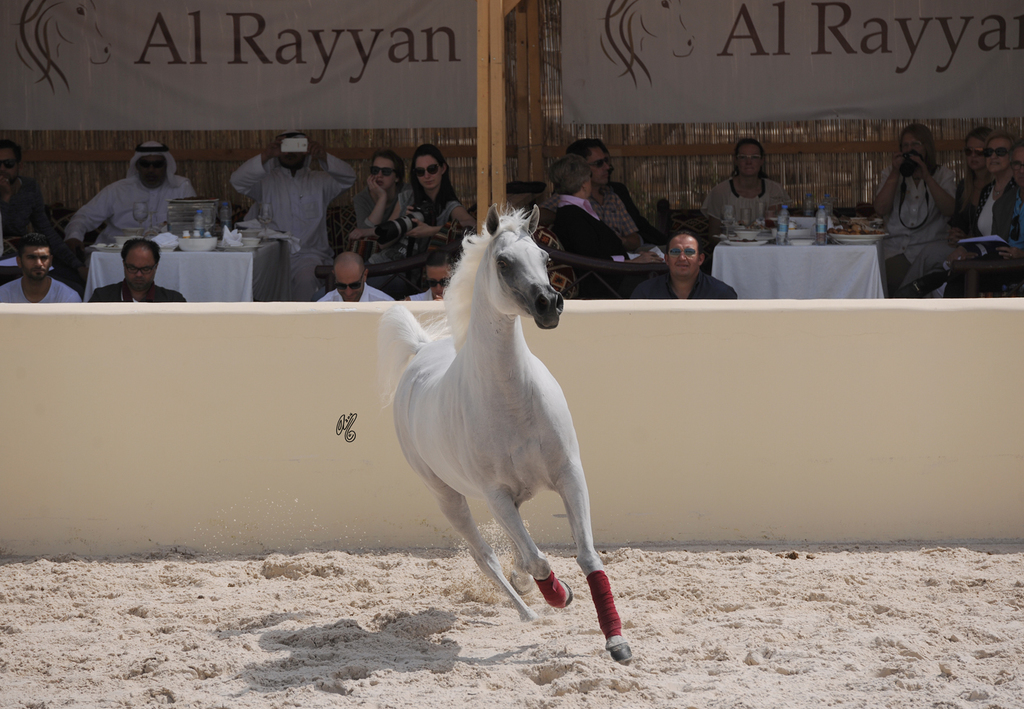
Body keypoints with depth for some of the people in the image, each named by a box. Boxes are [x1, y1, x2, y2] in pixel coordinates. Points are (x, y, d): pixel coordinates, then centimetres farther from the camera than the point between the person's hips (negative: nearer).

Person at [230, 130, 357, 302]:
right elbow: (238, 181, -3)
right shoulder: (267, 180, 14)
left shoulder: (319, 181, 16)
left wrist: (324, 158, -19)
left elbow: (348, 178, 0)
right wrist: (265, 156, -19)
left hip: (309, 254, 0)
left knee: (306, 278, -35)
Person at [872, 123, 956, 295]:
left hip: (929, 248, -1)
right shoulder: (890, 174, 18)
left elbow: (950, 210, -6)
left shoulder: (943, 174, 13)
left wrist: (927, 177, -10)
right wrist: (895, 174, -5)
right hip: (894, 249, 1)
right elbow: (881, 209, 0)